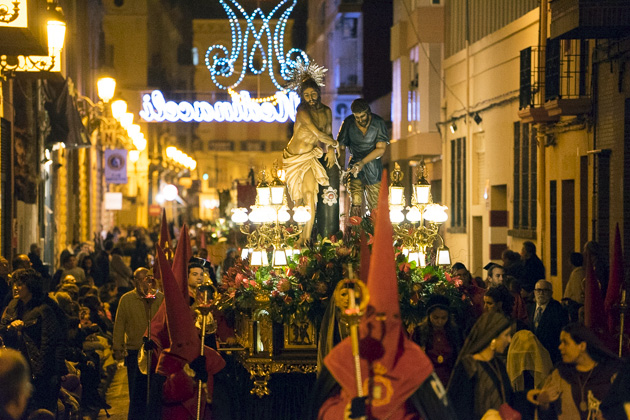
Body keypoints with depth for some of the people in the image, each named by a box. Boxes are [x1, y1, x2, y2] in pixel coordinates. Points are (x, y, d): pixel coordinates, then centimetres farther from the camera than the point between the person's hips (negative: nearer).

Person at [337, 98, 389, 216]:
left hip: (373, 169, 0)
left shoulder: (378, 123, -6)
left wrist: (362, 162, -20)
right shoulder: (348, 123, -2)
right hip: (355, 166, 0)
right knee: (356, 205, -12)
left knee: (375, 207, -1)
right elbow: (341, 148, 4)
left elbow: (381, 149, -10)